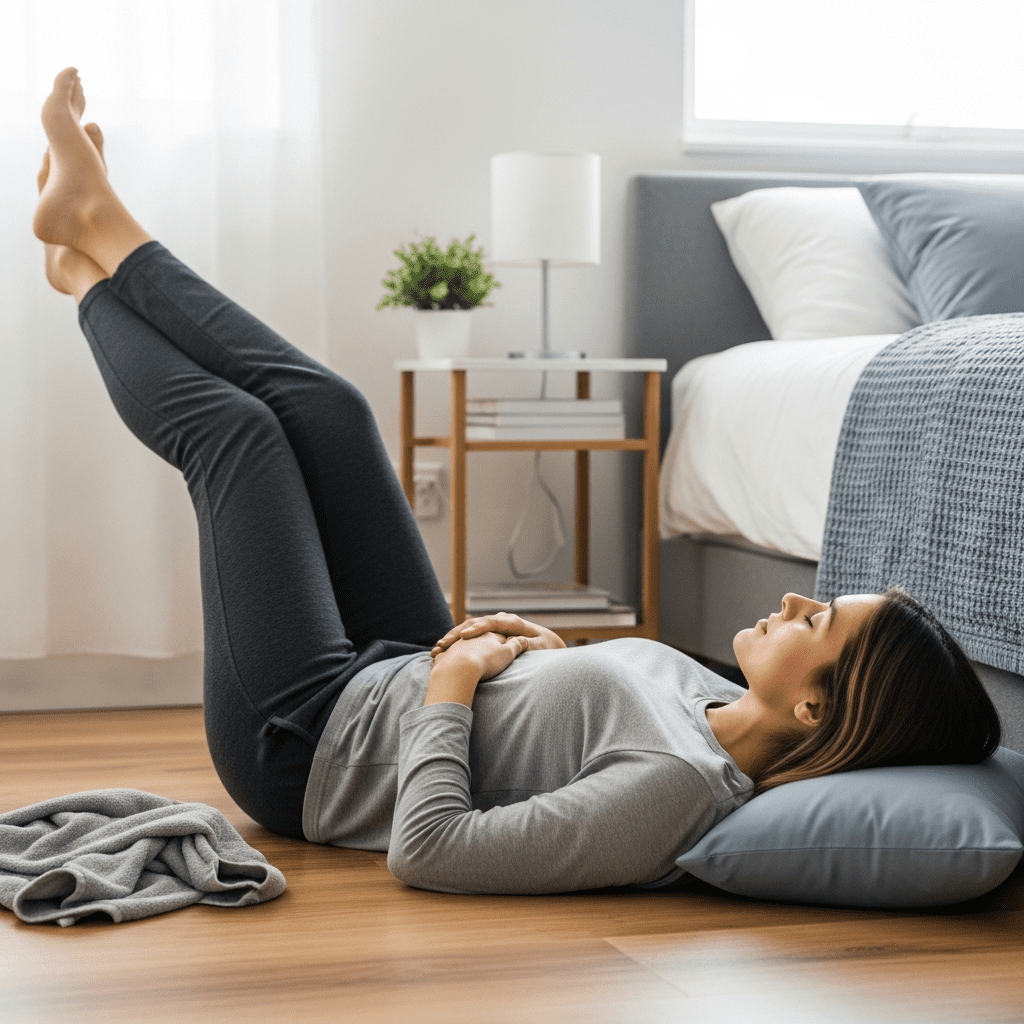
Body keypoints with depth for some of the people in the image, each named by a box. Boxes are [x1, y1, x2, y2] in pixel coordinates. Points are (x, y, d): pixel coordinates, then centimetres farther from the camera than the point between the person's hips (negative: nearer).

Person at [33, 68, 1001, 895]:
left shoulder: (681, 788, -38)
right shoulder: (728, 713, -12)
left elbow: (427, 849, -38)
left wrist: (452, 684, -26)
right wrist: (554, 655, -5)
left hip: (305, 745, -7)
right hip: (396, 679, 7)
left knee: (232, 426, 0)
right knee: (323, 406, 8)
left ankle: (95, 281, 33)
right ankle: (102, 231, 30)